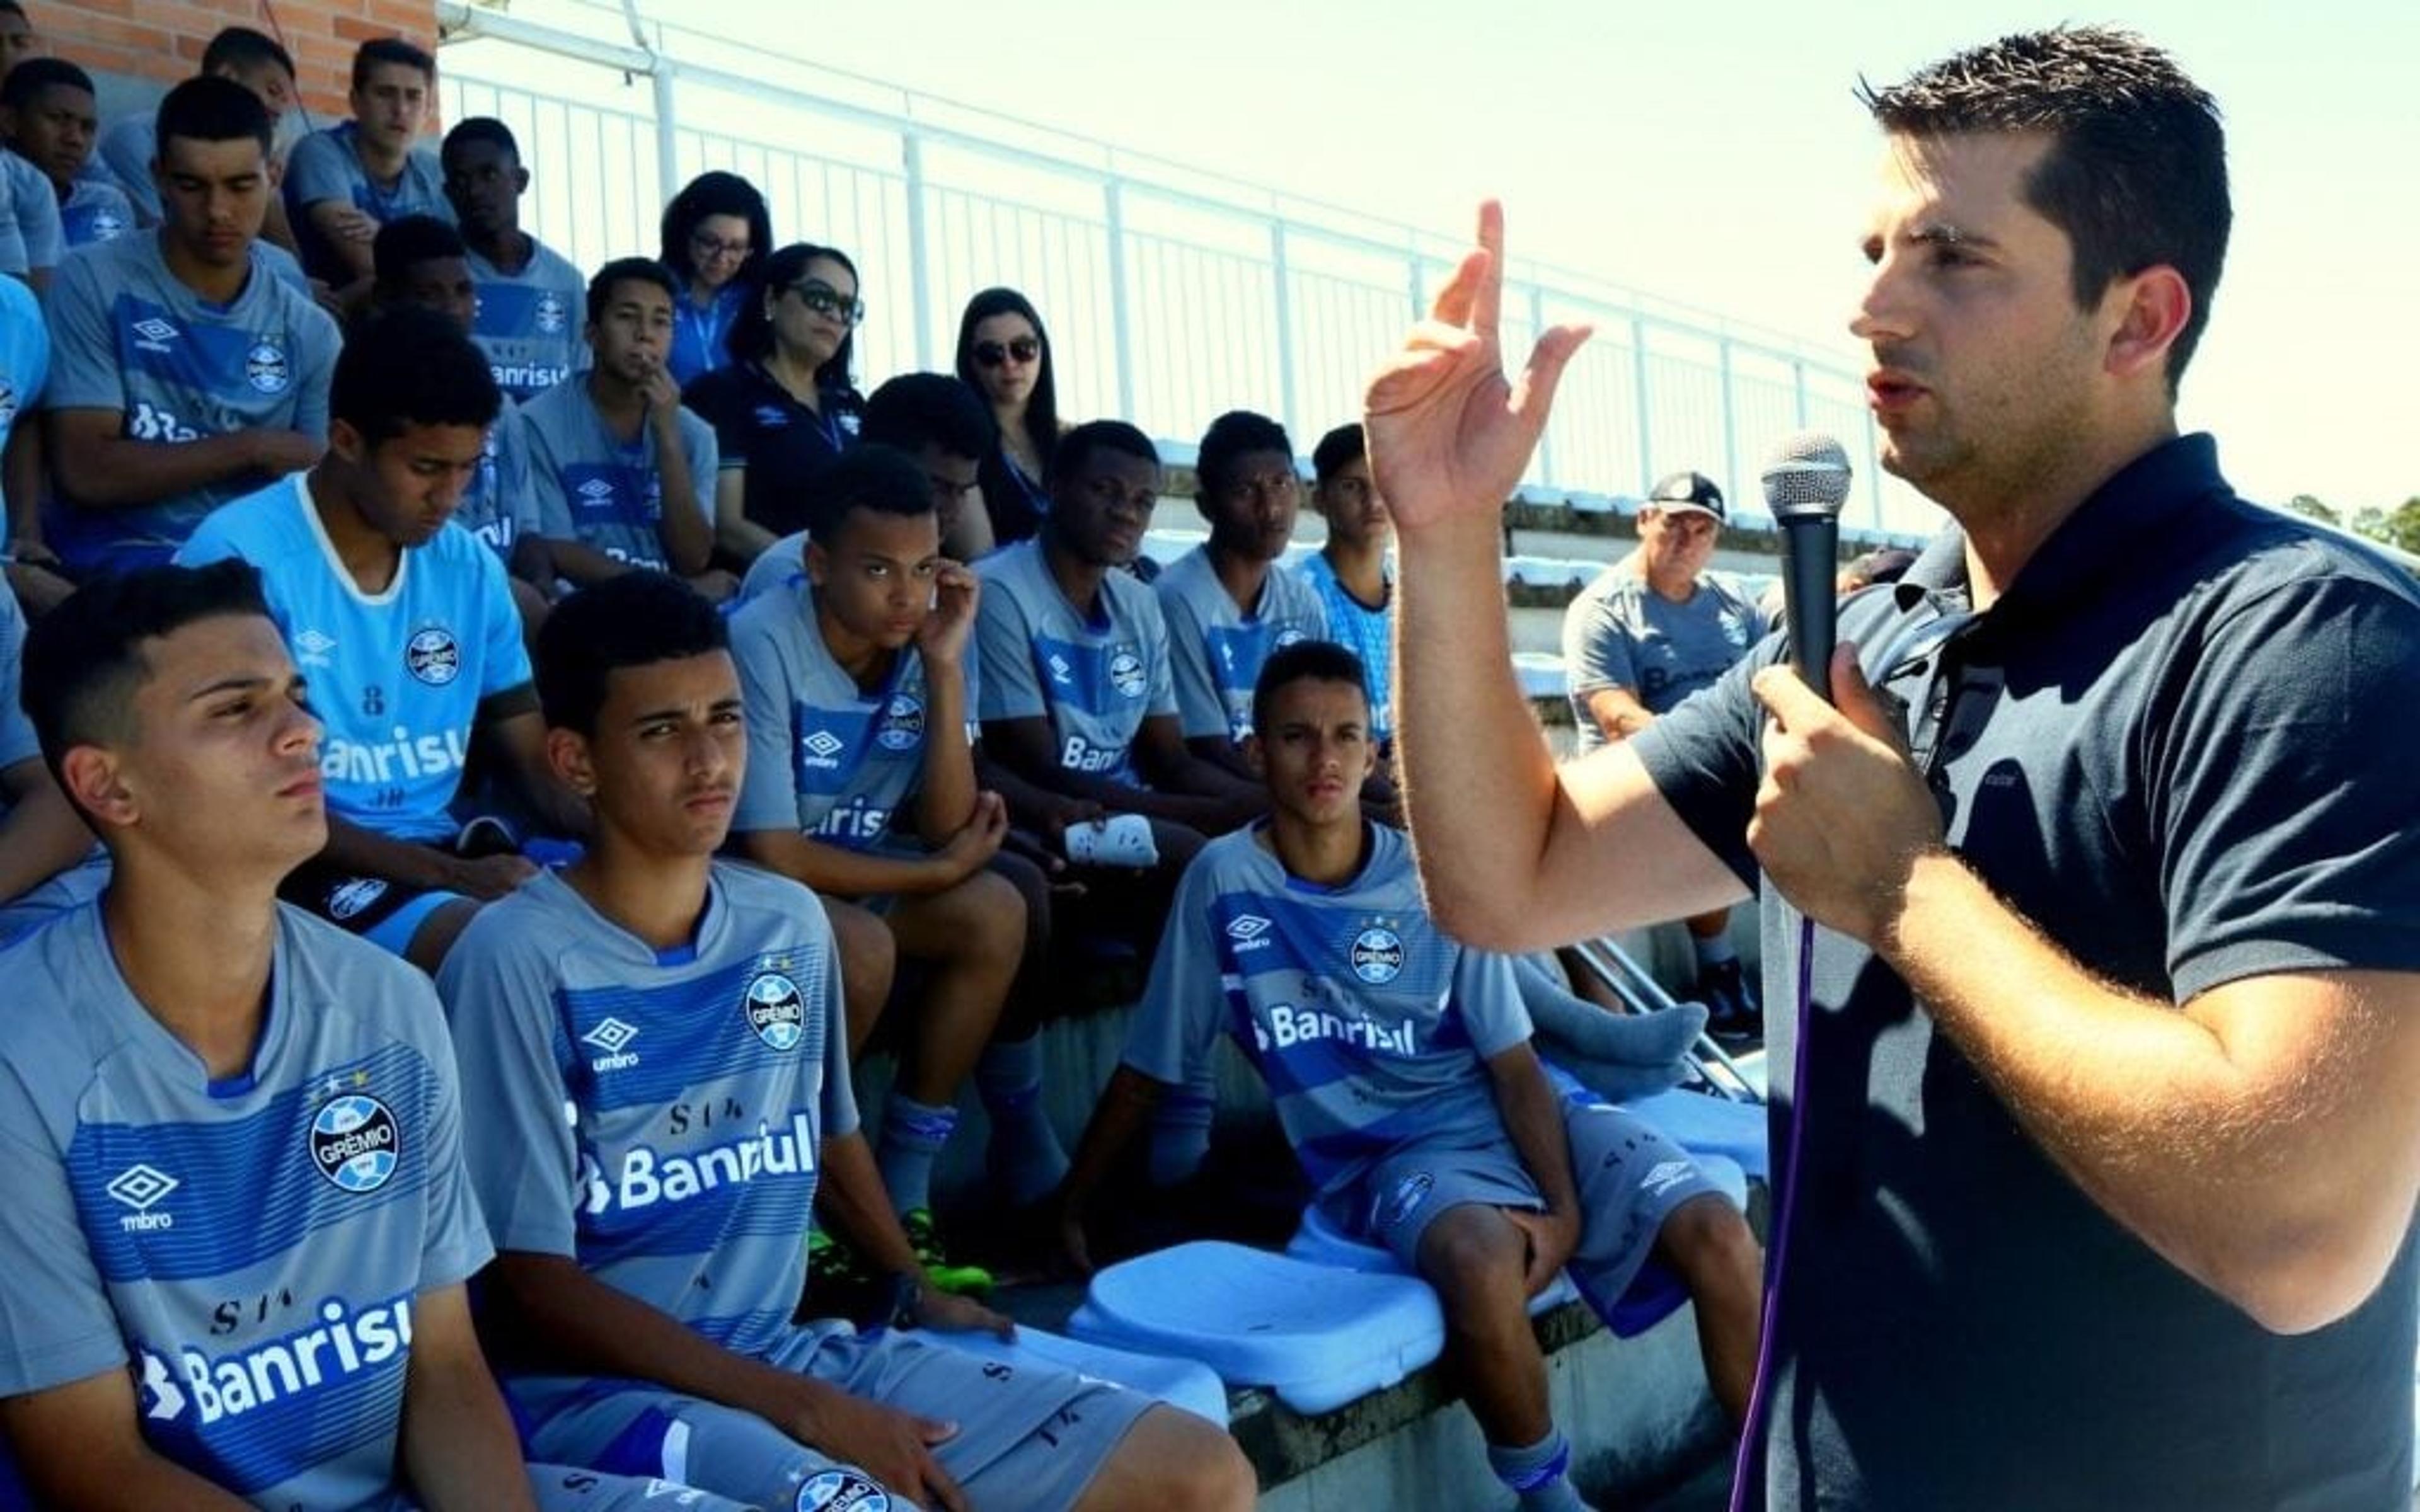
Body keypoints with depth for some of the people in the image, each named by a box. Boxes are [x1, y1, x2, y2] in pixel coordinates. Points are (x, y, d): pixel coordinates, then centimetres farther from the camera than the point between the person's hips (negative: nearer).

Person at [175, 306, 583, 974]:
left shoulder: (472, 569, 5)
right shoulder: (240, 557, -12)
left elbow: (535, 763, 10)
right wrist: (450, 876, -22)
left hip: (444, 847, 6)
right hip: (304, 863, -6)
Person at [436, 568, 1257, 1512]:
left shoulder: (789, 923, 5)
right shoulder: (519, 961, -13)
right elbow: (533, 1289, -13)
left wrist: (915, 1288, 10)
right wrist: (804, 1409, -16)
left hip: (786, 1348, 6)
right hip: (592, 1385, -6)